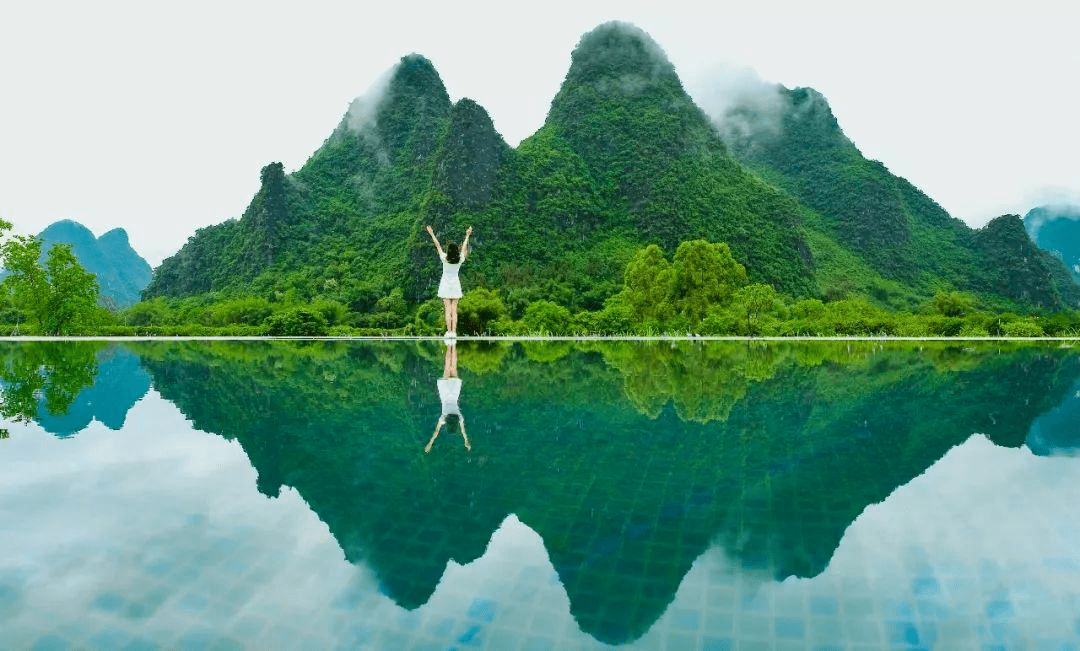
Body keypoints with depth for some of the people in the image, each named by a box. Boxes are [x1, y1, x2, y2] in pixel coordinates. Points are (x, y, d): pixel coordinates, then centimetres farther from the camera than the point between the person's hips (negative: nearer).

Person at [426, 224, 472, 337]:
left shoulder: (444, 258, -10)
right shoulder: (460, 260, -4)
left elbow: (438, 246, 0)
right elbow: (464, 247, 11)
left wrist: (432, 234, 11)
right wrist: (467, 236, 26)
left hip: (446, 285, -2)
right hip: (456, 285, 2)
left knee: (448, 310, -3)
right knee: (454, 310, 1)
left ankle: (449, 331, -6)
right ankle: (454, 331, -3)